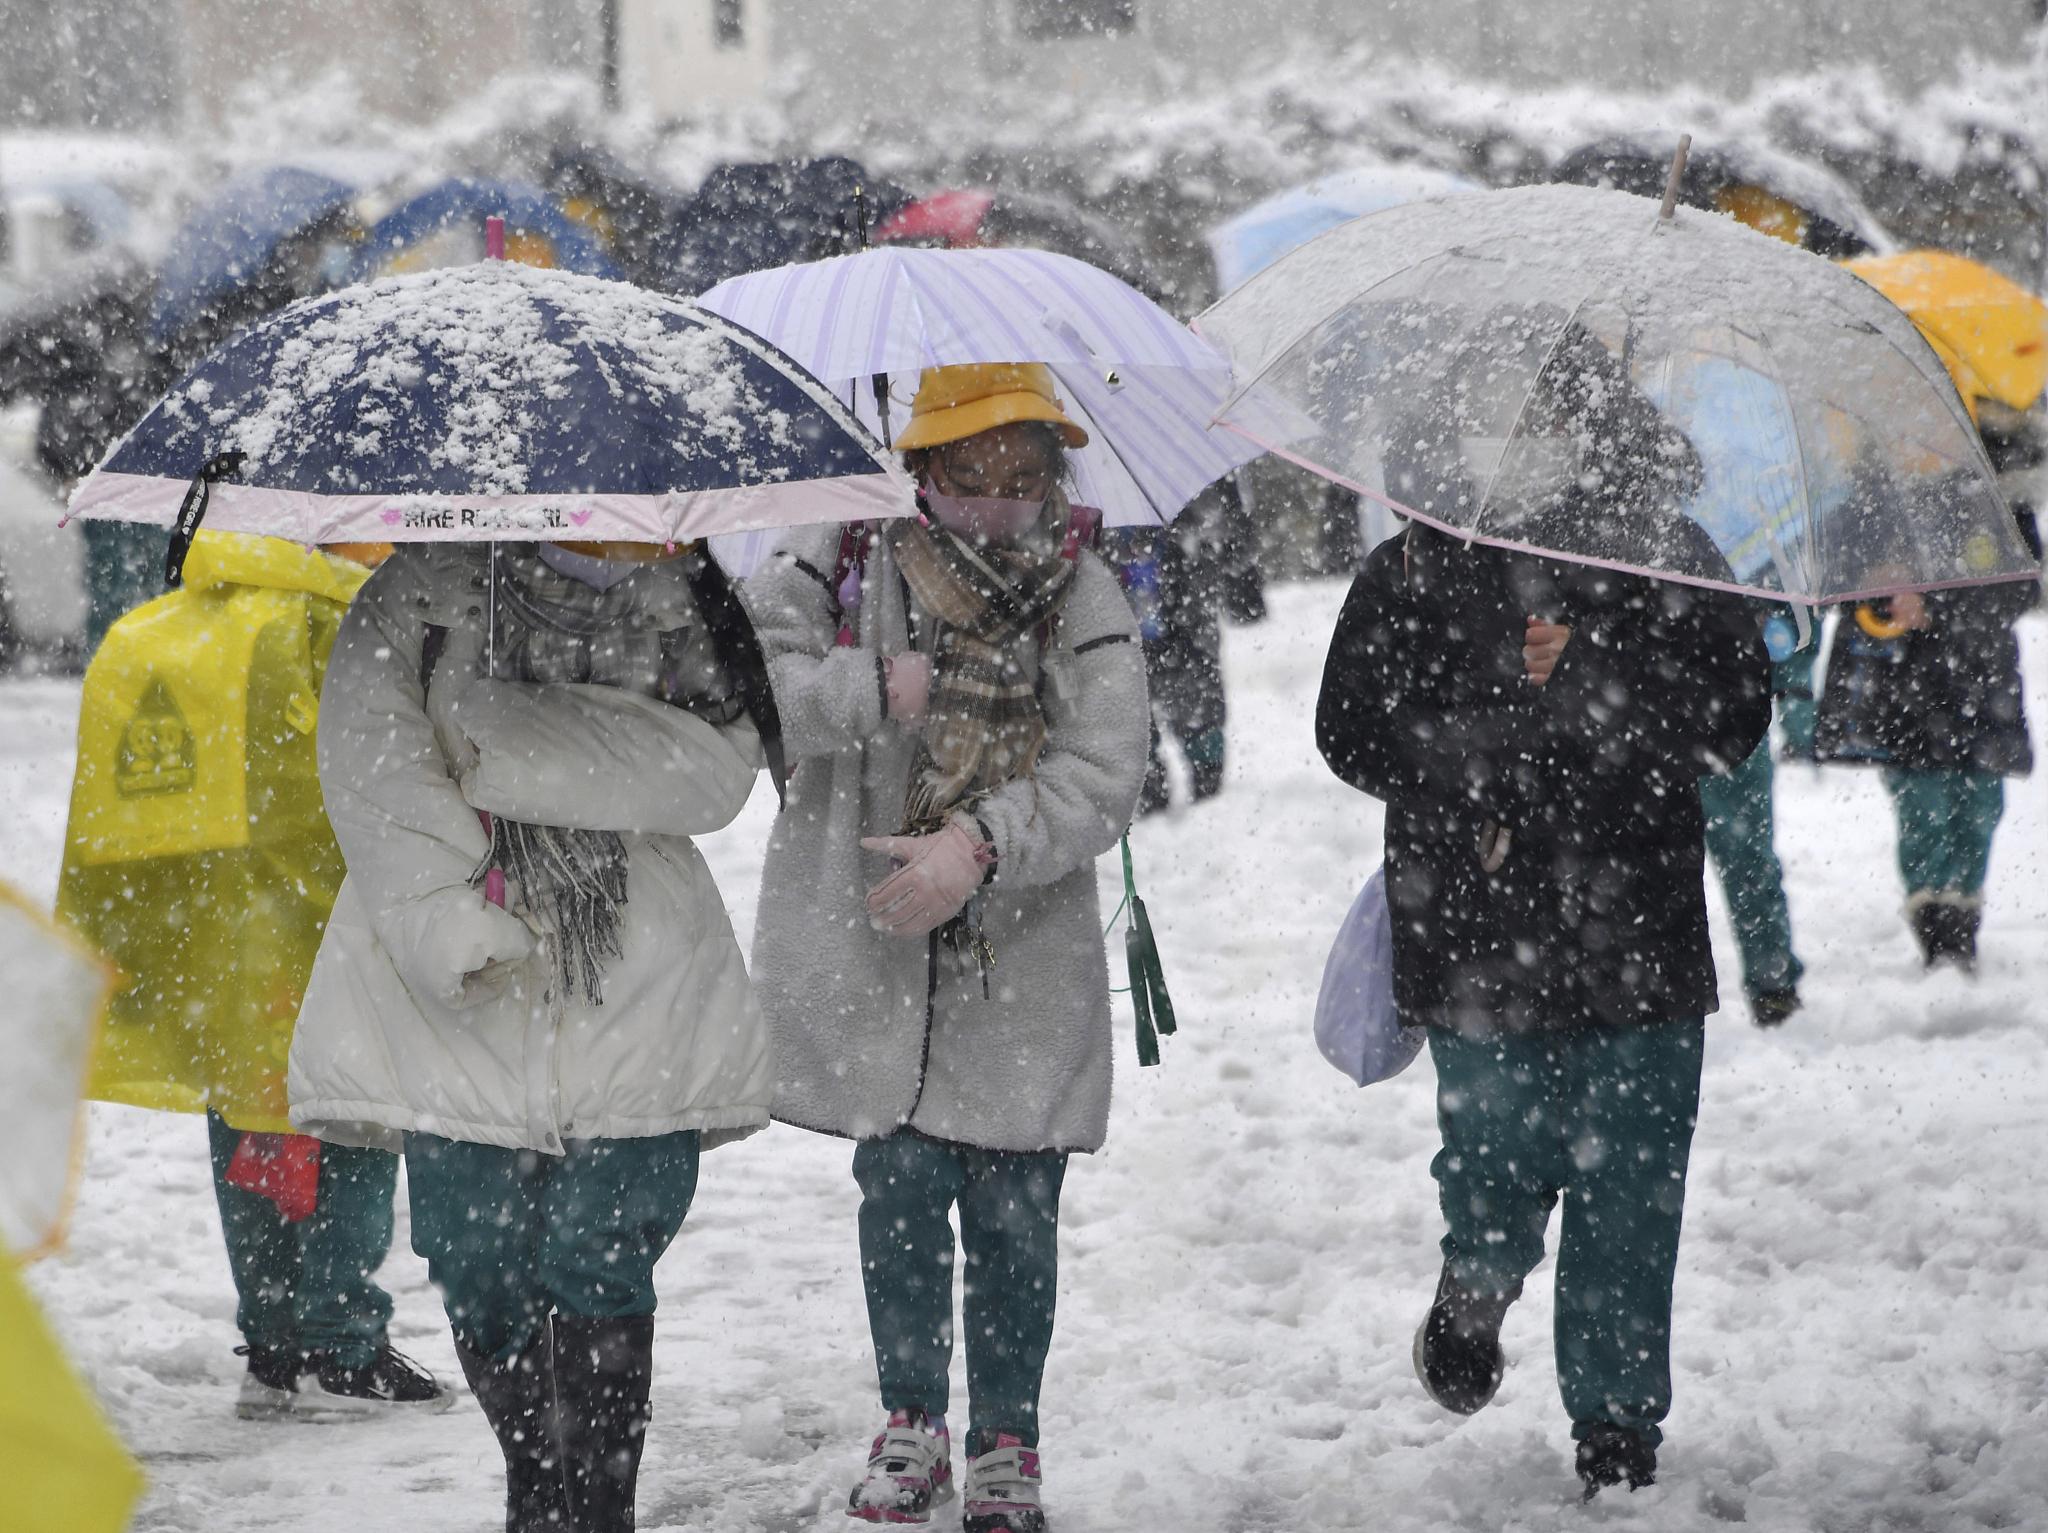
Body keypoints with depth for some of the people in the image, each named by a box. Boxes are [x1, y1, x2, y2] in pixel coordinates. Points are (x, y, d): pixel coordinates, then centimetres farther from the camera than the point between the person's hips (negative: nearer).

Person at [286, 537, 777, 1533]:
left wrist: (523, 743, -17)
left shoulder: (685, 603, 6)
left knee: (597, 1263, -8)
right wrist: (454, 922, -18)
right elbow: (372, 767, -7)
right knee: (476, 1263, 1)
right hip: (458, 1004, 0)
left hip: (638, 1001, 0)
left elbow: (716, 769, -10)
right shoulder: (425, 592, 1)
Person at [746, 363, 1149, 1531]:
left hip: (1025, 964, 0)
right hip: (875, 954, 0)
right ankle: (913, 1424, 22)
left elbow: (1103, 779, -9)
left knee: (1015, 1210, 1)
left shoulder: (1084, 601, 0)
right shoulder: (853, 567, -1)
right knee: (901, 1186, 3)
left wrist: (981, 846, -23)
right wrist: (875, 692, -18)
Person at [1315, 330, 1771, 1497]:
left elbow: (1735, 714, -1)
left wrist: (1583, 673, -12)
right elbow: (1355, 731, -2)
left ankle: (1619, 1422, 15)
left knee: (1629, 1190, 3)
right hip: (1480, 947, -1)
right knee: (1499, 1162, -3)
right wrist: (1497, 768, -13)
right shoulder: (1416, 567, 1)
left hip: (1641, 937, 1)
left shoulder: (1670, 558, 5)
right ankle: (1476, 1292, 30)